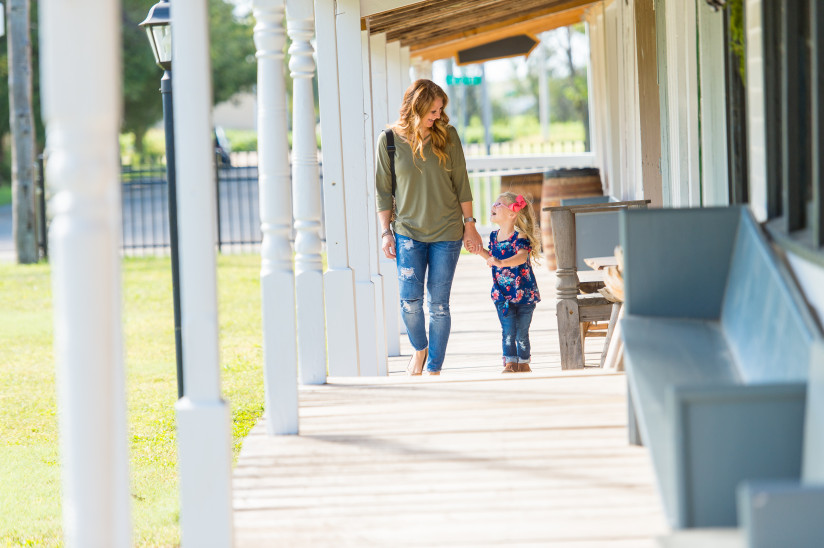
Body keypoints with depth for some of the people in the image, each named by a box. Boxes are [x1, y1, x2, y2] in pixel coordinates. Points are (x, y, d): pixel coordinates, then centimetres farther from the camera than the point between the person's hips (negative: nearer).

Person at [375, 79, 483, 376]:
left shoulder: (447, 135, 0)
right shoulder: (389, 140, -2)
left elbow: (461, 183, 5)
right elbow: (383, 190, 4)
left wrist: (469, 224, 5)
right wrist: (386, 232, 0)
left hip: (446, 233, 1)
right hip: (408, 232, -1)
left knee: (439, 304, 0)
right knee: (410, 300, -10)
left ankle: (433, 369, 10)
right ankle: (419, 349, 19)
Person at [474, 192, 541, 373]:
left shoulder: (520, 237, -16)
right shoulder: (494, 236, 5)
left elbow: (522, 256, -35)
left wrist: (501, 262, -49)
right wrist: (482, 252, 3)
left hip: (523, 292, -4)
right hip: (502, 293, 4)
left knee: (521, 331, 3)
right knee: (507, 330, -4)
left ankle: (523, 362, 17)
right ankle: (510, 363, -1)